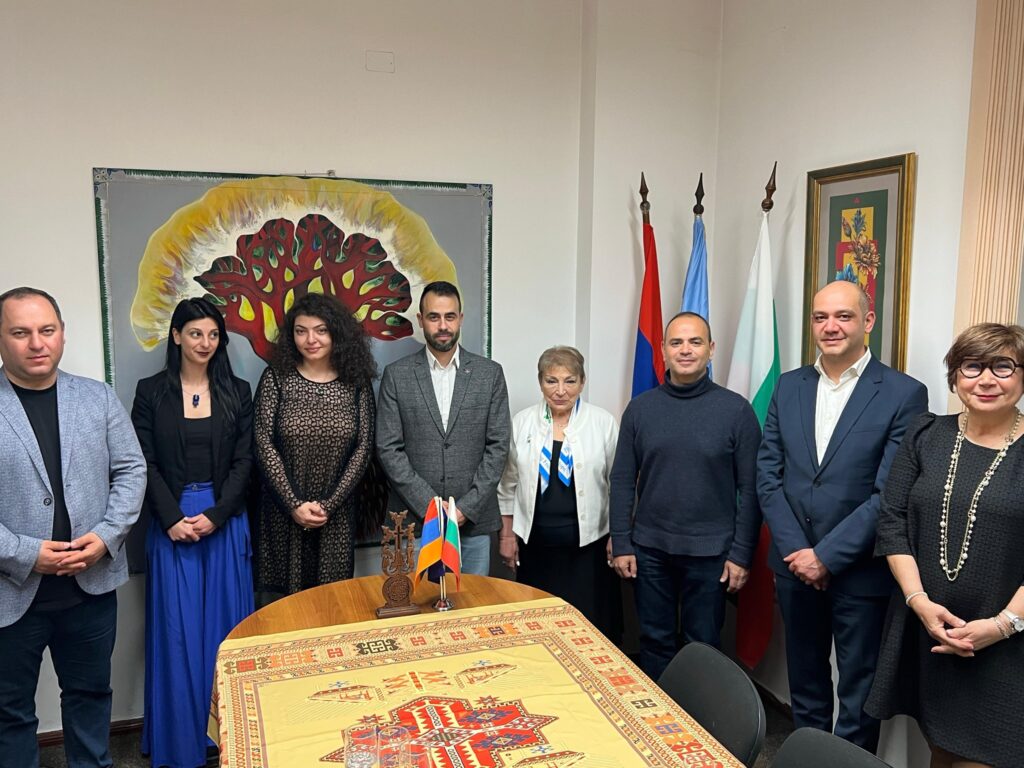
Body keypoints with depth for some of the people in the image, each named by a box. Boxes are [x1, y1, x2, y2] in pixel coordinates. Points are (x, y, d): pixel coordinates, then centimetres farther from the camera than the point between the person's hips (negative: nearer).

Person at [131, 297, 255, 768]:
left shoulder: (236, 392, 5)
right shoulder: (151, 391, 2)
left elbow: (243, 461, 1)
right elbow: (145, 463, -2)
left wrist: (216, 515, -10)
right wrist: (172, 518, -12)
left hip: (226, 520, 1)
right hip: (172, 521, -1)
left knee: (224, 623, 7)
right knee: (177, 627, 4)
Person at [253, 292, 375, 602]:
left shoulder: (357, 382, 1)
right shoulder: (276, 378, -2)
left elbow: (363, 448, -2)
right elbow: (264, 445, -6)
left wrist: (328, 505, -9)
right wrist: (294, 504, -12)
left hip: (336, 514, 1)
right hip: (284, 511, -1)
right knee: (279, 598, 7)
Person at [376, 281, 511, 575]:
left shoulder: (489, 373, 2)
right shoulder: (397, 375, 0)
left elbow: (498, 446, 0)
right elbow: (389, 449, -3)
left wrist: (466, 507, -8)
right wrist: (430, 505, -11)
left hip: (474, 519, 1)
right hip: (415, 519, -1)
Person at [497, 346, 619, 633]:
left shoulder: (603, 423, -3)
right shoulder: (522, 422, 3)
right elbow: (508, 484, 9)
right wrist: (506, 535, 8)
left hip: (588, 544, -1)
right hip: (535, 544, 2)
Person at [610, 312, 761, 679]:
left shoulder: (736, 409, -5)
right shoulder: (640, 408, 1)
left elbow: (749, 488, -4)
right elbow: (622, 481, 3)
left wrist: (742, 554, -7)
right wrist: (621, 545, 0)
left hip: (710, 552, -2)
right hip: (650, 549, 2)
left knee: (703, 646, 12)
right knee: (655, 642, 14)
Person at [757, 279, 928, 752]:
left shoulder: (904, 394, -10)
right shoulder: (789, 386, 4)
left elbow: (890, 494, -15)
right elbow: (768, 475, 2)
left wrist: (827, 555, -15)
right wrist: (795, 550, -8)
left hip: (860, 571, -4)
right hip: (795, 565, 4)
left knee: (858, 692, 12)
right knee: (805, 683, 20)